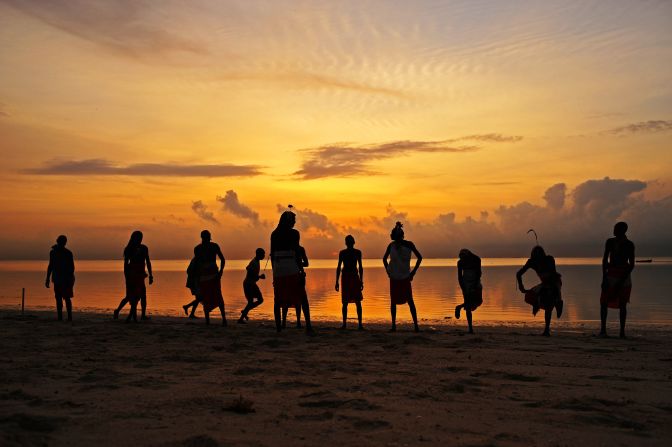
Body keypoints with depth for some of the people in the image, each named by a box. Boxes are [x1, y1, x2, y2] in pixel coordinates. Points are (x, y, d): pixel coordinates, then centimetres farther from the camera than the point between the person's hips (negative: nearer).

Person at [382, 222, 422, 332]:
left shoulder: (409, 244, -5)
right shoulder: (391, 245, 0)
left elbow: (419, 257, 2)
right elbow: (384, 258, 15)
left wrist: (414, 271, -3)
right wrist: (387, 270, 3)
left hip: (405, 277, -2)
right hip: (394, 277, 2)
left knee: (410, 301, -6)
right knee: (393, 301, 4)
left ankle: (416, 324, -4)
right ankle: (393, 325, 11)